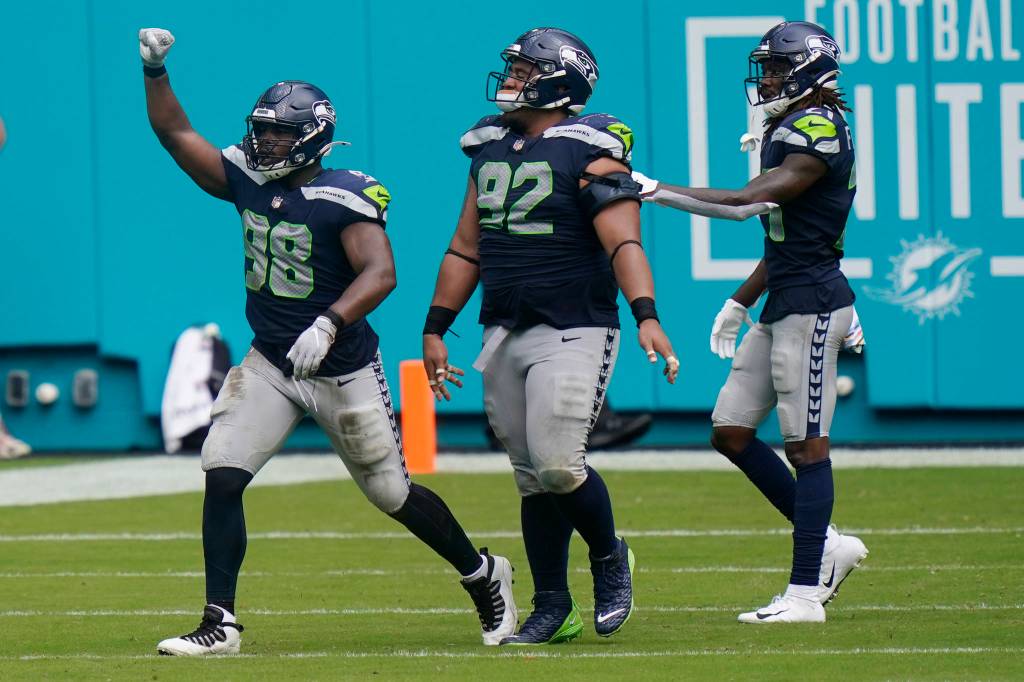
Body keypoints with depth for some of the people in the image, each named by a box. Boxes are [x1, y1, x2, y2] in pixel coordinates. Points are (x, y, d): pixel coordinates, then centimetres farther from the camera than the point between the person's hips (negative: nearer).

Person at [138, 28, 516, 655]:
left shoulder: (344, 197, -19)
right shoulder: (247, 180, -1)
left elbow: (380, 273, -31)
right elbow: (176, 133, 4)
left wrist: (329, 324, -45)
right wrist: (155, 68, -10)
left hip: (343, 370, -5)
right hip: (270, 365, 5)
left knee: (393, 494, 8)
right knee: (222, 477, -11)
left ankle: (484, 578, 31)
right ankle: (220, 624, -6)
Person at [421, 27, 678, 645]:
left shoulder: (589, 149, -9)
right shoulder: (490, 149, 13)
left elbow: (623, 243, -17)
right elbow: (466, 249, 19)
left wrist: (646, 316, -31)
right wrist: (435, 330, 18)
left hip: (573, 333, -7)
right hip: (505, 334, 7)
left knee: (558, 465, -16)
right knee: (533, 478, 8)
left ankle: (610, 556, 12)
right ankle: (554, 610, 15)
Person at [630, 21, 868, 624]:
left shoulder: (819, 129, -14)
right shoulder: (792, 130, 16)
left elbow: (755, 202, -22)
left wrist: (661, 192, -21)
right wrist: (740, 303, 23)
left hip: (811, 304, -10)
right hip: (783, 305, 10)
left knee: (807, 445, -7)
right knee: (731, 432, 10)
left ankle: (805, 595, -4)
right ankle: (828, 546, 17)